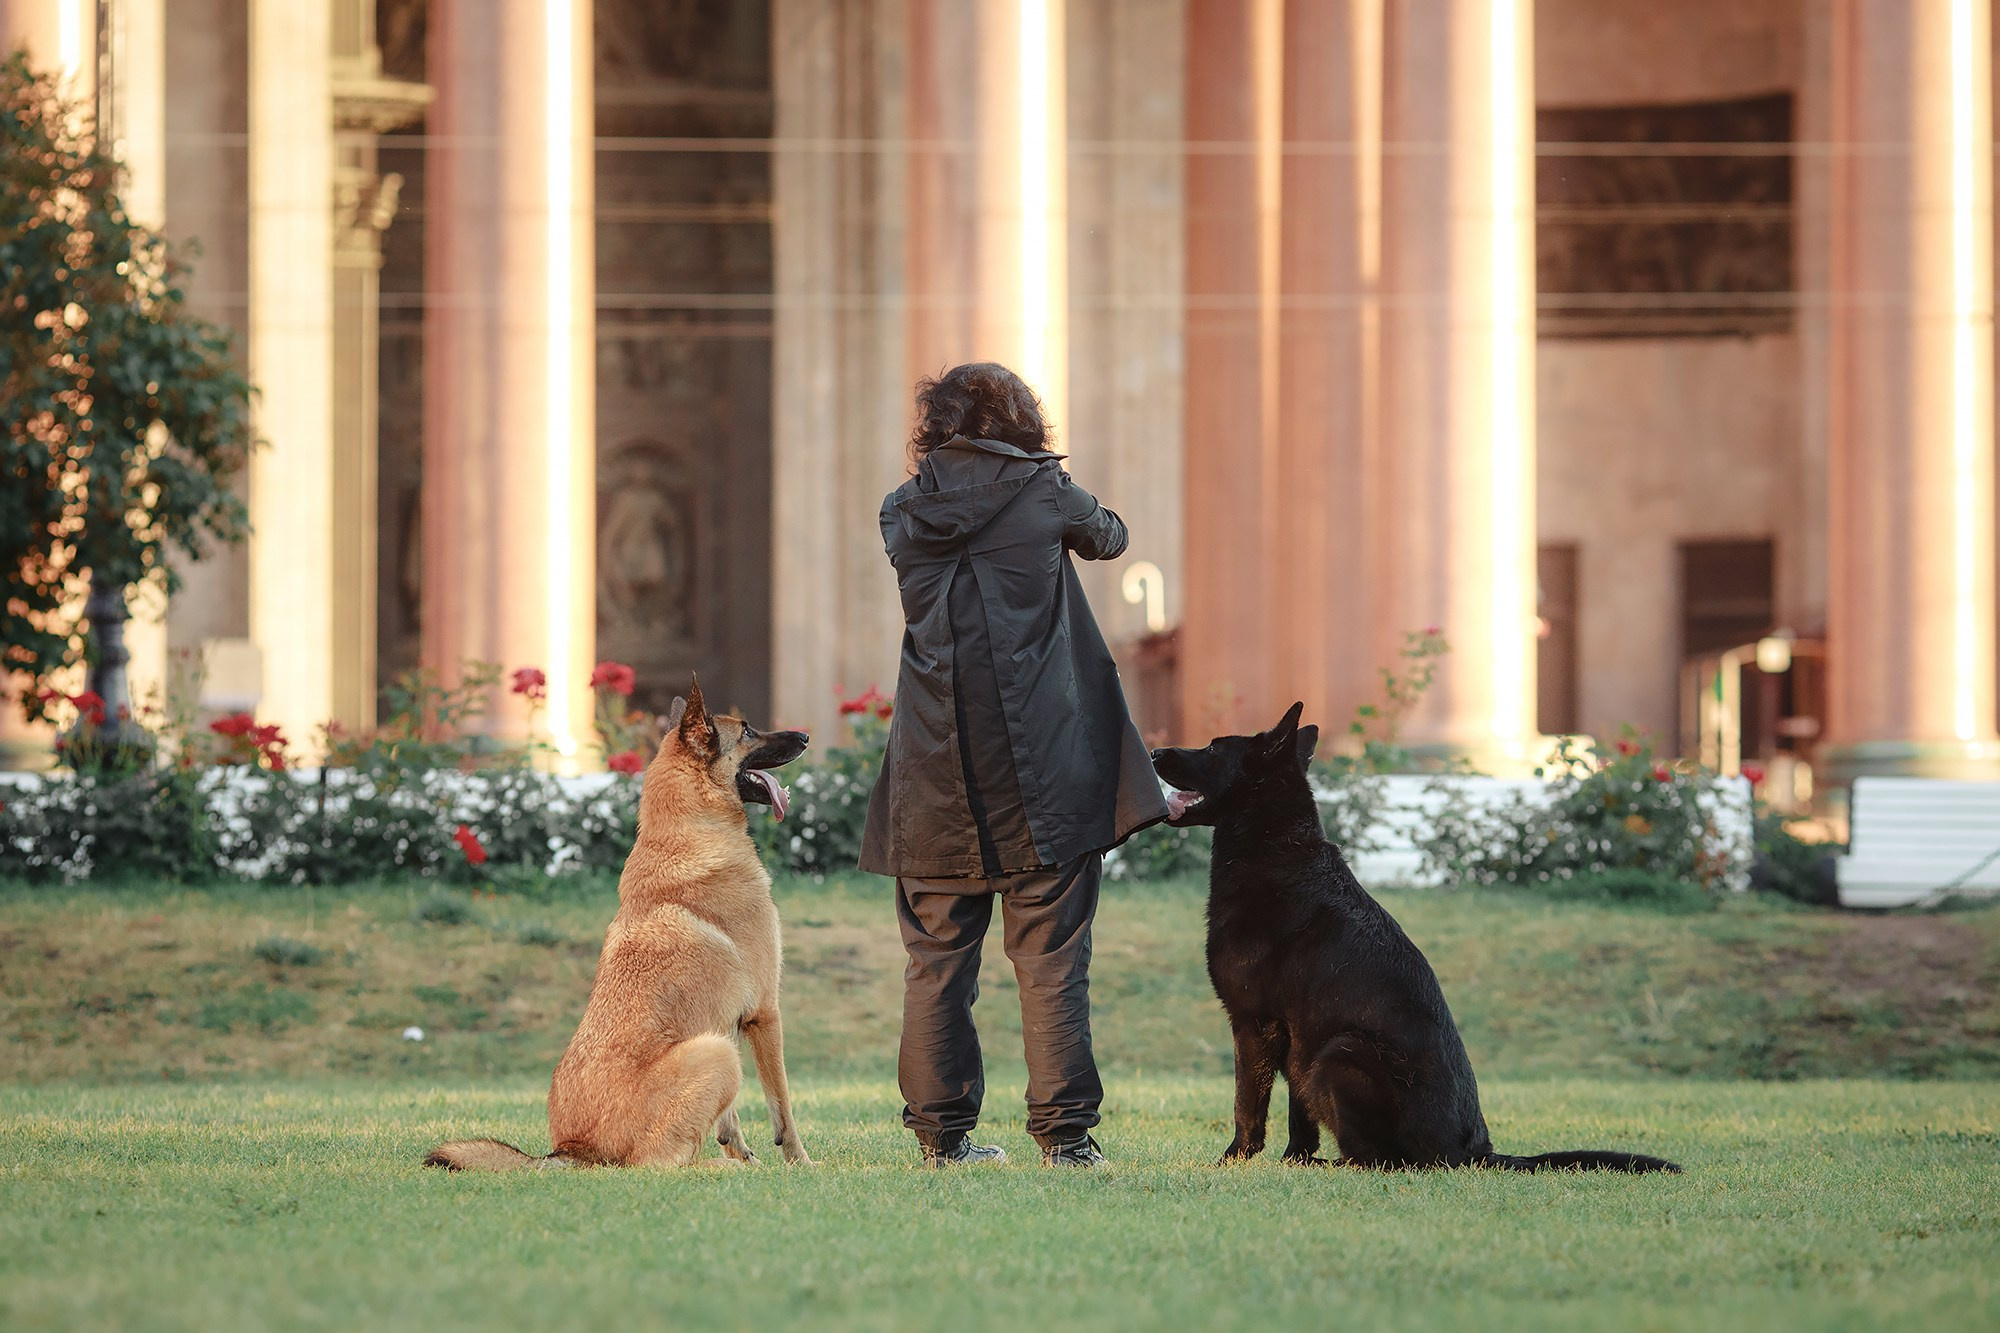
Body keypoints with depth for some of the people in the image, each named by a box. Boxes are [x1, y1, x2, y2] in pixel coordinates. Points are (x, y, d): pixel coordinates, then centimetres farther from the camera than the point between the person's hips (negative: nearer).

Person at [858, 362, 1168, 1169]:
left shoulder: (904, 515, 6)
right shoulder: (1043, 492, 0)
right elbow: (1107, 538, 20)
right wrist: (1092, 522, 43)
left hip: (935, 772, 3)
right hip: (1040, 771, -3)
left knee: (937, 958, 7)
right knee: (1050, 956, -1)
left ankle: (943, 1133, 8)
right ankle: (1065, 1134, -4)